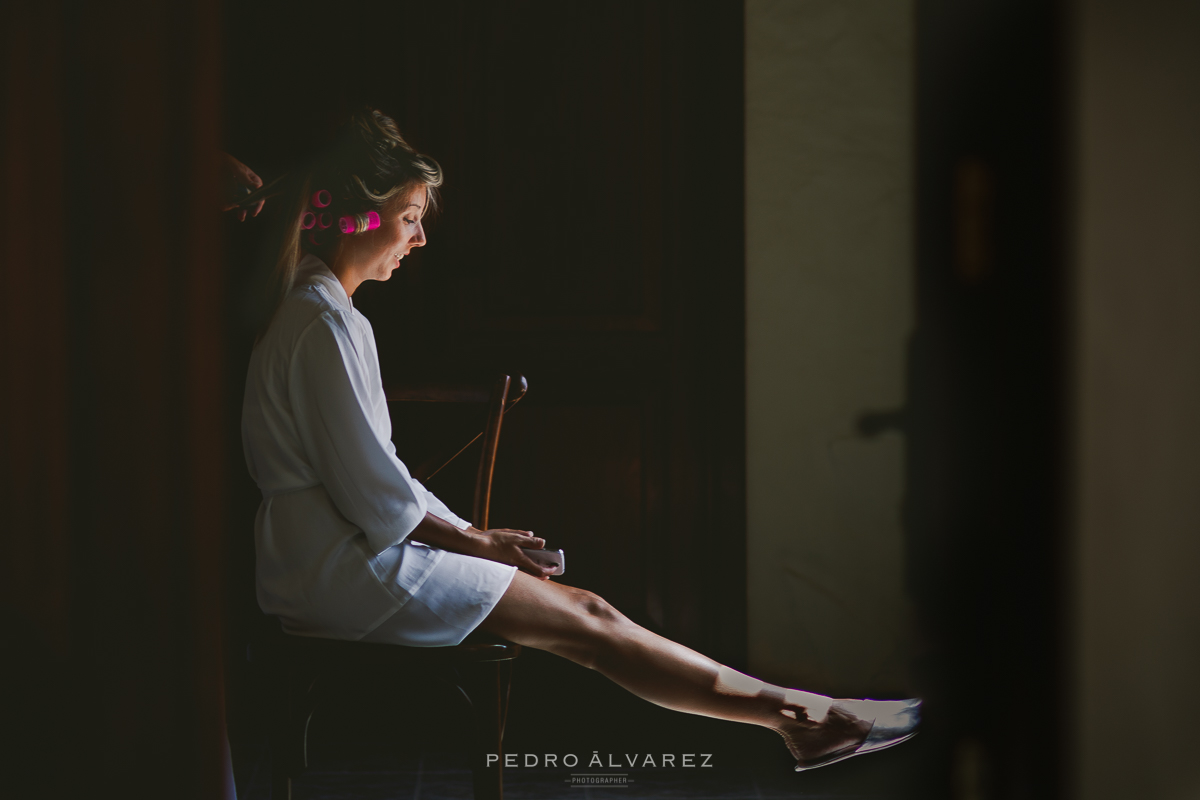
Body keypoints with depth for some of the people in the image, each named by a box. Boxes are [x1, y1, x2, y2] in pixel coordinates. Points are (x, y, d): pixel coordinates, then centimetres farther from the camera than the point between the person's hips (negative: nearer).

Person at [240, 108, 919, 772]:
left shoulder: (317, 312, 16)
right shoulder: (325, 324, -16)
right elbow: (372, 493, -18)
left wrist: (466, 534, 8)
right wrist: (474, 541, -5)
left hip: (350, 550, 10)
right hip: (344, 570, -10)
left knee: (583, 611, 2)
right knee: (588, 624, -8)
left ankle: (790, 715, -2)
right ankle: (789, 714, -2)